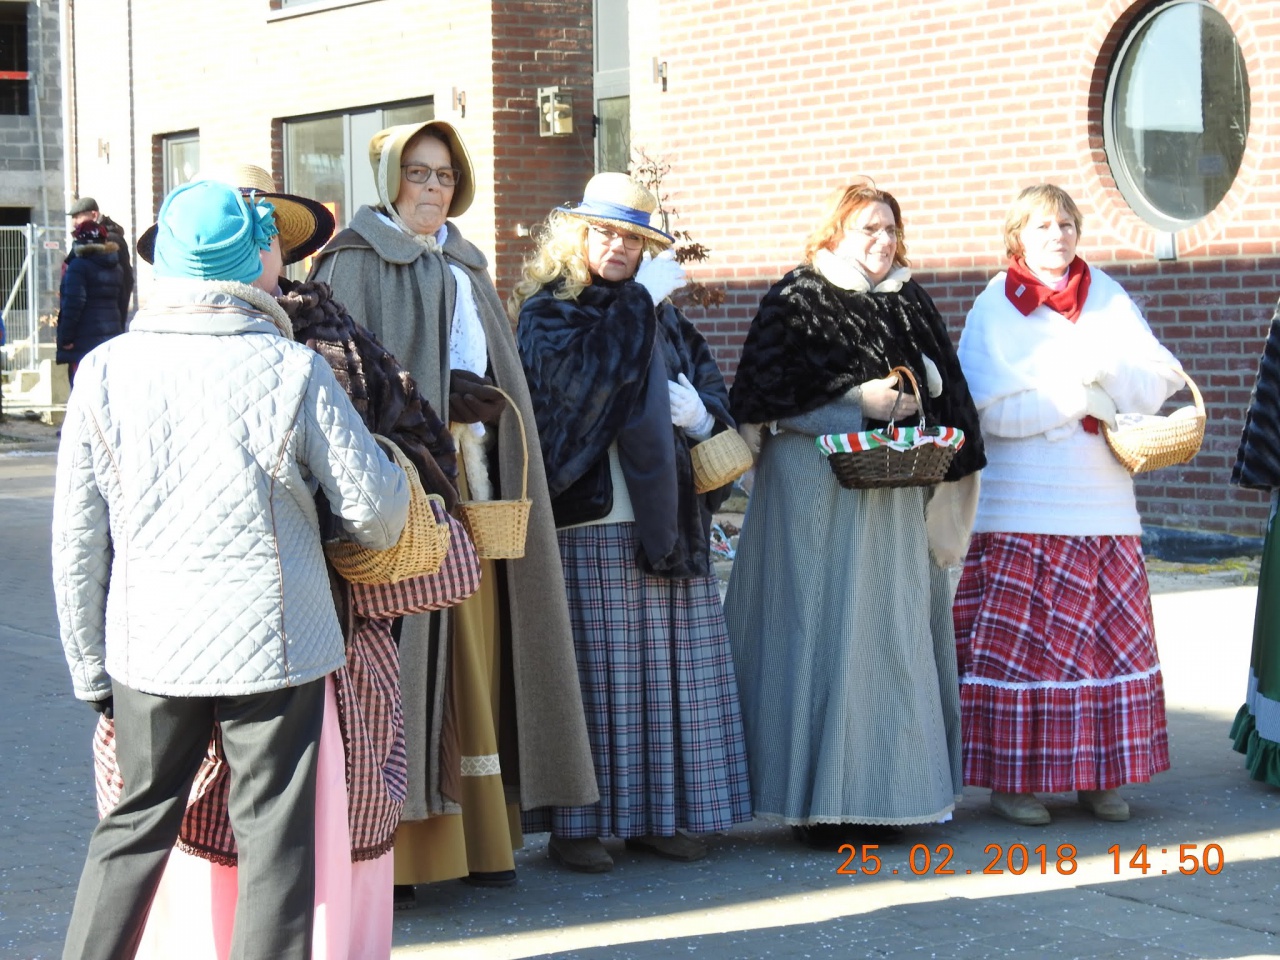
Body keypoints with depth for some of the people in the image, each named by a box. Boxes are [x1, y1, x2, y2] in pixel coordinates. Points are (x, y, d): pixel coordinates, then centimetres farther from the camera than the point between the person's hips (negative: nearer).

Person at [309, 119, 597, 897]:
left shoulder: (466, 269, 20)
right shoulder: (357, 264, -1)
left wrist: (485, 401, 1)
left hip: (472, 486, 7)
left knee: (474, 652, 5)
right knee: (409, 650, -9)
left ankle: (479, 831, 9)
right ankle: (392, 842, -7)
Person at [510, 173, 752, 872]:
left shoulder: (664, 321, 18)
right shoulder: (547, 312, 2)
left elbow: (714, 392, 14)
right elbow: (586, 368, -18)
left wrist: (701, 415, -8)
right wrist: (640, 299, -10)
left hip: (664, 519, 5)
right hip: (586, 521, -5)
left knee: (668, 666, 5)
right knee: (590, 668, -6)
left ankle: (657, 814, 13)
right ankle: (574, 823, -1)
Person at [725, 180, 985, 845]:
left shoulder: (909, 303, 14)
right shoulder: (795, 301, -1)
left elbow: (945, 392, 21)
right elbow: (763, 395, -10)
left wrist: (909, 403, 2)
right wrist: (858, 401, -14)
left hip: (895, 493, 5)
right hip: (814, 487, -5)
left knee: (894, 631, 3)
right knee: (821, 630, -6)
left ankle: (887, 788, 9)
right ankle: (822, 800, -2)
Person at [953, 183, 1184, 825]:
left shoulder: (1108, 299, 11)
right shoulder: (993, 310, 1)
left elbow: (1155, 384, 4)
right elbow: (988, 408, -11)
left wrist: (1105, 370, -14)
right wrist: (1079, 398, -12)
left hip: (1102, 503, 3)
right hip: (1021, 512, -3)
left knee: (1112, 638, 2)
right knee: (1016, 642, -4)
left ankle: (1099, 776, 11)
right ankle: (1012, 779, 4)